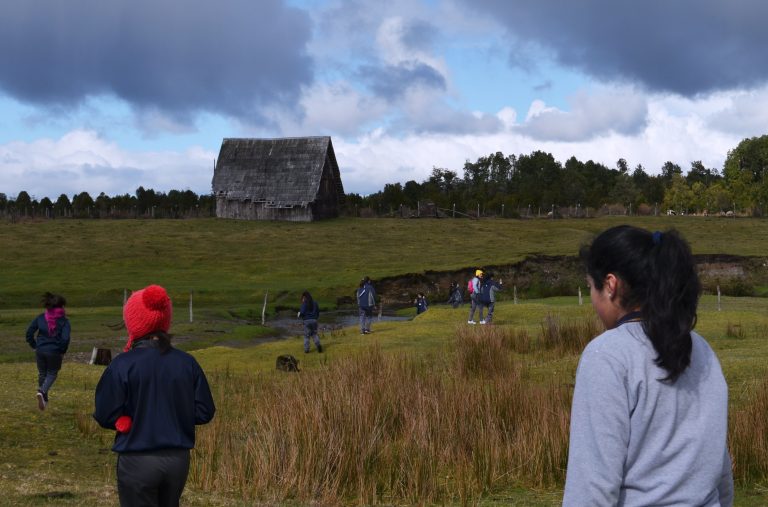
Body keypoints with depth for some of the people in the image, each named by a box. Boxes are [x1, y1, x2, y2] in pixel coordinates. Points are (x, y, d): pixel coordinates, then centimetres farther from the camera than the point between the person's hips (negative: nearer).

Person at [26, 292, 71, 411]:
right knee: (52, 374, 14)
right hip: (55, 352, -3)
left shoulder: (40, 318, 2)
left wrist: (34, 346, 11)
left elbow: (29, 333, -1)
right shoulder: (64, 320, -8)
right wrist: (63, 352, -2)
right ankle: (42, 392, -14)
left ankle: (44, 400, 28)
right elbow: (65, 338, -17)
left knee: (42, 374, 20)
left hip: (40, 351, 3)